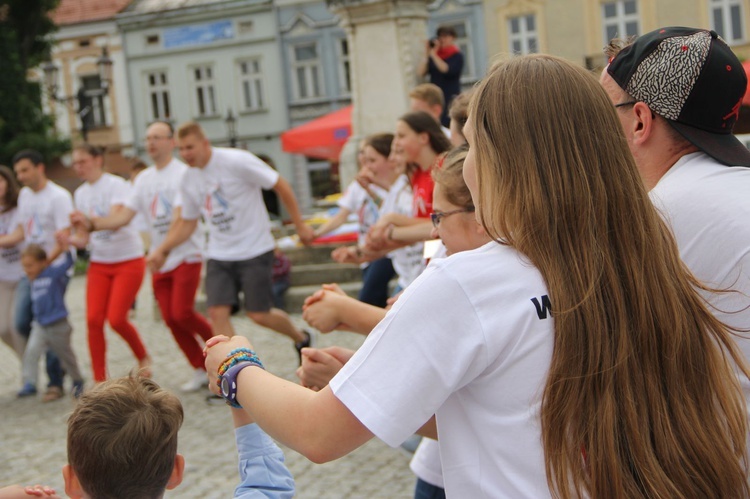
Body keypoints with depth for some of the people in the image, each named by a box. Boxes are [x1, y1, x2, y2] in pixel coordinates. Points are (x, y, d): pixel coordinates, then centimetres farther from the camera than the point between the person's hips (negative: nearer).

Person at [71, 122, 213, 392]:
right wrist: (92, 223, -13)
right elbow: (124, 216, 4)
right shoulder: (144, 179, 10)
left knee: (182, 313, -15)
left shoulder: (182, 173, -11)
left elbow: (181, 217, -21)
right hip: (160, 261, 6)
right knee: (170, 319, 3)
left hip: (186, 256, -6)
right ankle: (201, 370, 16)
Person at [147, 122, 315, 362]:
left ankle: (301, 338, 30)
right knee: (217, 312, -9)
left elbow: (280, 185, -10)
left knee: (258, 314, -1)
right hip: (219, 254, 5)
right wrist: (162, 250, 0)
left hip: (255, 251, -5)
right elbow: (186, 222, 14)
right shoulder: (188, 180, 2)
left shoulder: (237, 161, -16)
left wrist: (300, 225, -8)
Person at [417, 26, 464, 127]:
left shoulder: (457, 56, 2)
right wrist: (426, 55, -4)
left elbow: (448, 70, -14)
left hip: (450, 99, -4)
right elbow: (421, 72, 4)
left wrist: (434, 55, -12)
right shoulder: (432, 56, 13)